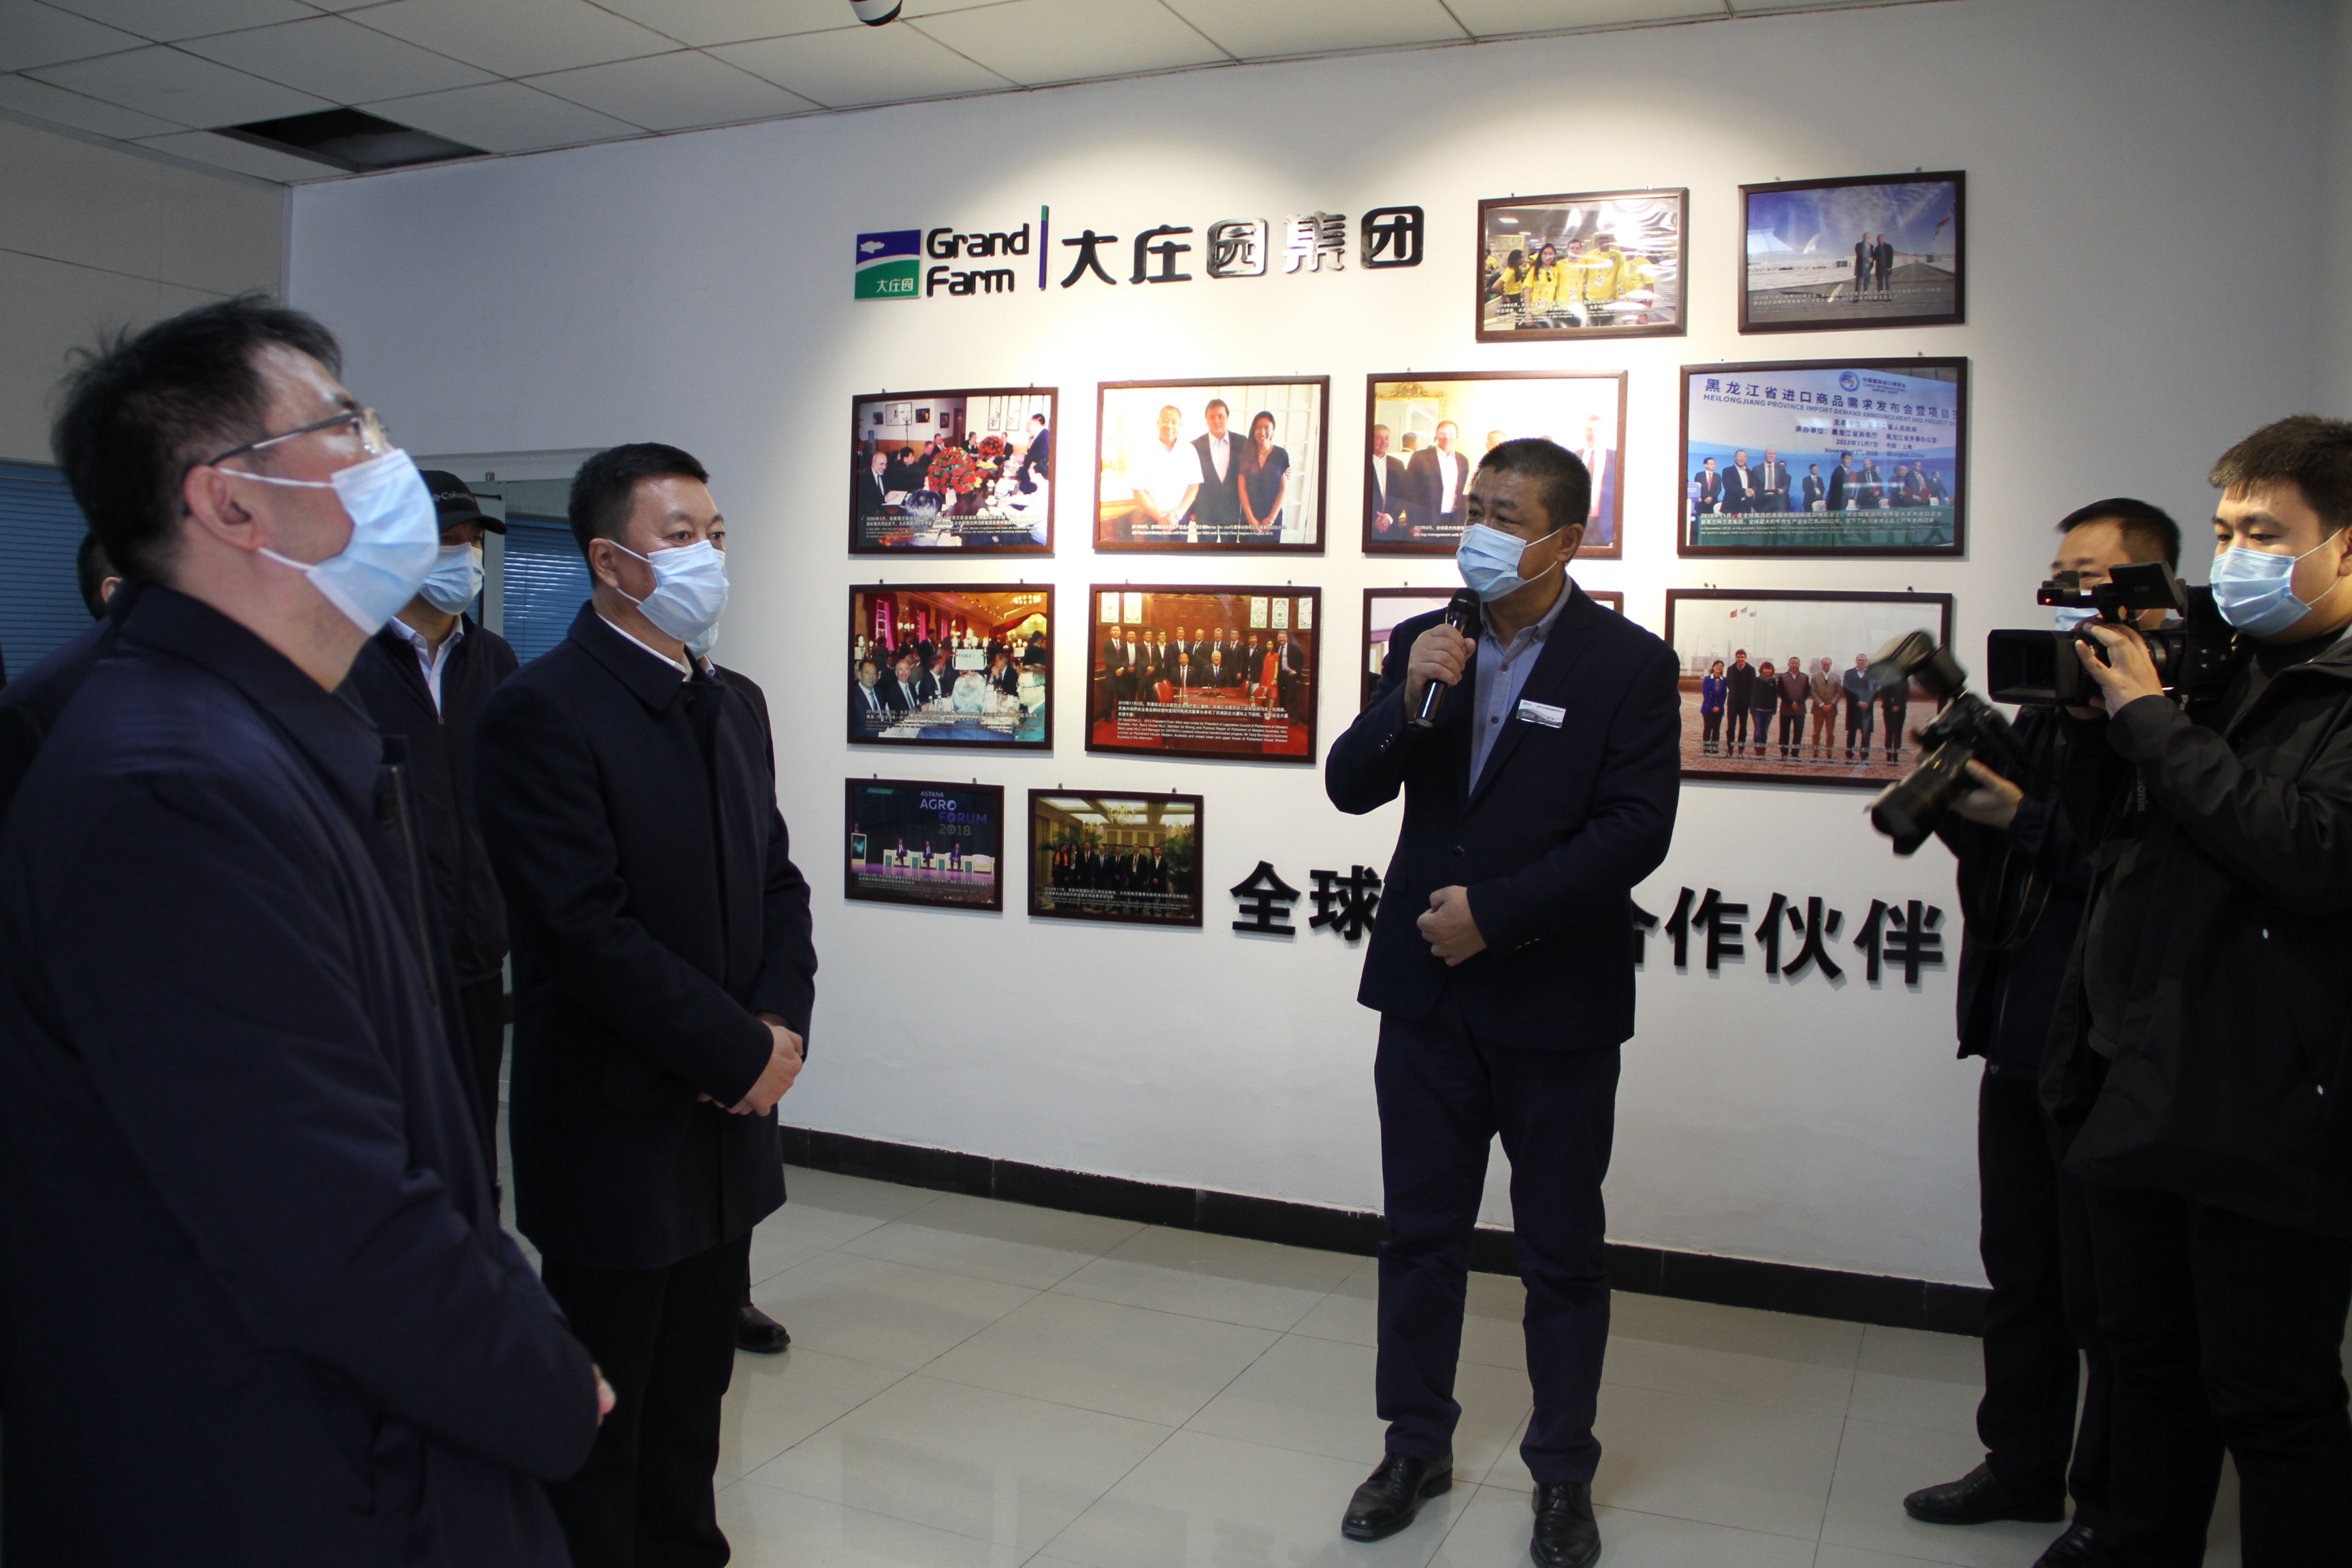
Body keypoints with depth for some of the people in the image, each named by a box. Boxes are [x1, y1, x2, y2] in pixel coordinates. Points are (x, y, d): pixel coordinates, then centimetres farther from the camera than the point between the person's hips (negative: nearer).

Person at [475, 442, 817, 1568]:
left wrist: (783, 1022, -6)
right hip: (616, 1130, -7)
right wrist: (741, 1054, -16)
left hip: (728, 1113, 7)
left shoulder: (728, 709, 11)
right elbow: (589, 929, -21)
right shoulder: (540, 711, -14)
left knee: (693, 1391, 19)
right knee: (601, 1420, 8)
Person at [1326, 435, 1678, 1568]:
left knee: (1561, 1252, 11)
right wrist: (1409, 699, -18)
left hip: (1555, 1003, -3)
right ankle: (1417, 1444, 32)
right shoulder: (1423, 644, 5)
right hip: (1427, 990, 4)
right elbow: (1350, 788, 0)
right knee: (1419, 1232, 14)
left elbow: (1636, 829, -13)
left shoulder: (1630, 665, -7)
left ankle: (1562, 1475, 28)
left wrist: (1496, 912, -16)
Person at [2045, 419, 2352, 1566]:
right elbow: (2109, 830, 16)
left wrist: (2150, 720, -18)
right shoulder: (2224, 673, 12)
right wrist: (2094, 718, -1)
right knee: (2148, 1362, 20)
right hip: (2138, 1085, 8)